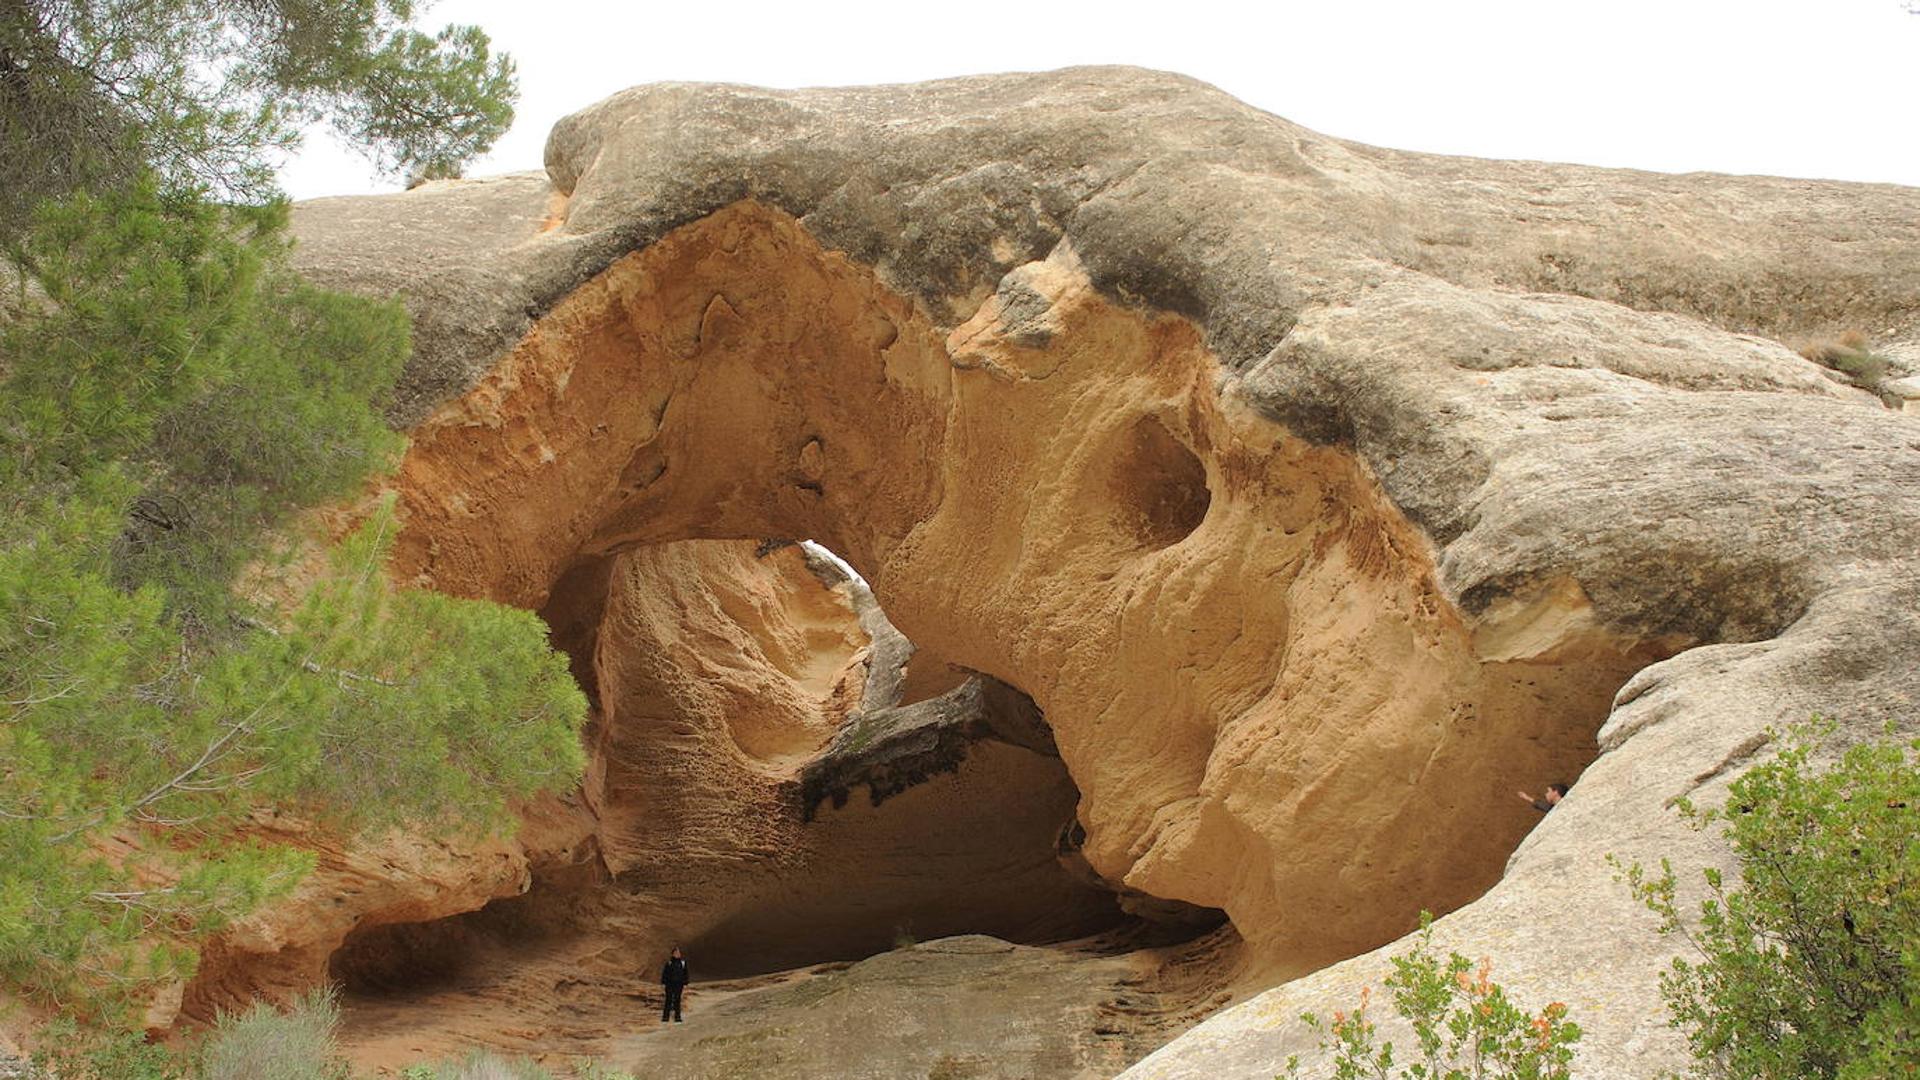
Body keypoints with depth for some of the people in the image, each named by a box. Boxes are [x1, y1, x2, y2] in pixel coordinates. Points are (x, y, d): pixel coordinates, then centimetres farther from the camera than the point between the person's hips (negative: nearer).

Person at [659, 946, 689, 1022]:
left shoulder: (683, 961, 2)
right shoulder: (669, 961, -1)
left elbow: (685, 973, 6)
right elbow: (664, 972, 1)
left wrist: (685, 984, 3)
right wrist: (663, 983, -3)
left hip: (678, 984, 1)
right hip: (669, 983, -1)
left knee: (677, 1000, 4)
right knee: (668, 1000, -1)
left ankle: (677, 1018, 9)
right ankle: (665, 1018, 3)